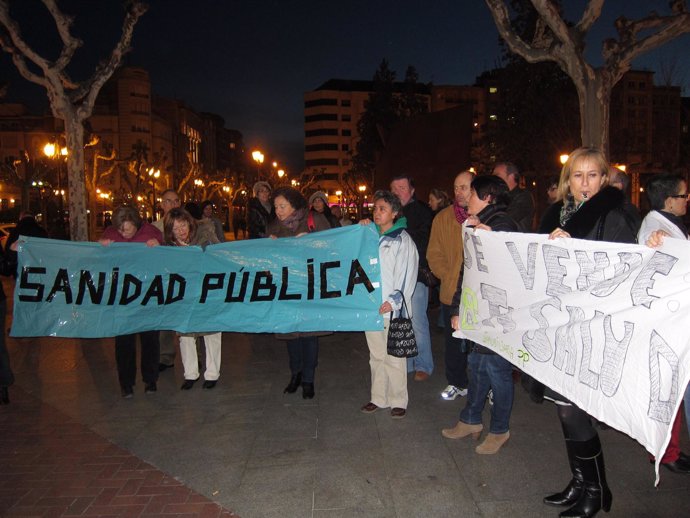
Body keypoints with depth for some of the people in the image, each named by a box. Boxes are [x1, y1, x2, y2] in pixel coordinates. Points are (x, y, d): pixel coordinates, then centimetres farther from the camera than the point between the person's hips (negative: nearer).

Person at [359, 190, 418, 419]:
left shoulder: (402, 239, -2)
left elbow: (407, 274, -7)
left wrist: (394, 300, -16)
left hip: (393, 309, -6)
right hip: (371, 306, 6)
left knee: (394, 357, 0)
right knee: (376, 356, 13)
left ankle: (398, 401, 13)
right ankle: (379, 398, 24)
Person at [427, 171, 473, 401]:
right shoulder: (443, 218, 3)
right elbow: (434, 254, 5)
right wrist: (448, 277, -5)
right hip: (452, 293, 3)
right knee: (454, 341, 14)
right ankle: (457, 382, 31)